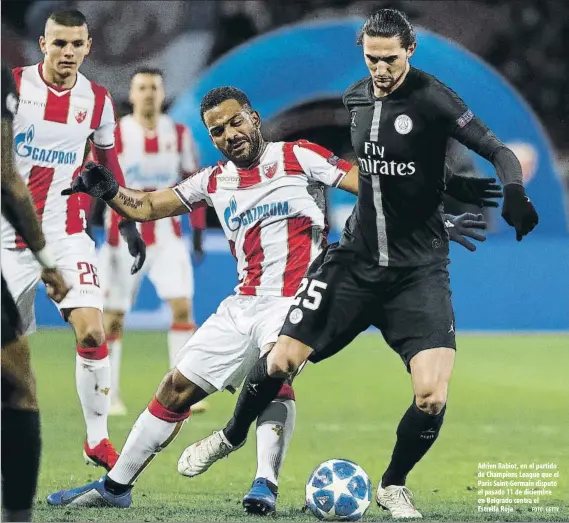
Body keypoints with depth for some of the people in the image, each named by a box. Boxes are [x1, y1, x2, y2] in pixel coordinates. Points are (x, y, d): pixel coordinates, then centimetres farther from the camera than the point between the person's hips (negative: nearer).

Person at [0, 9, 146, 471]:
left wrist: (128, 220, 15)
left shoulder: (97, 100, 3)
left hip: (66, 233, 1)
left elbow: (108, 161, 17)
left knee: (91, 332, -15)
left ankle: (97, 439, -4)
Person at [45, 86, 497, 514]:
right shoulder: (215, 181, 14)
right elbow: (145, 208, 17)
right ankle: (115, 486, 16)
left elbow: (369, 186, -4)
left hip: (296, 300, -6)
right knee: (177, 388, 6)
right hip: (245, 303, 6)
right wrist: (107, 190, -3)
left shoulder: (297, 157, -1)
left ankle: (266, 486, -38)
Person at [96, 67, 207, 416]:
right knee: (113, 316, 1)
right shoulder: (113, 137, -6)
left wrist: (198, 232, 8)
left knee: (182, 307, -11)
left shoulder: (179, 135, 2)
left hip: (167, 236, 2)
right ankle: (109, 395, 11)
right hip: (124, 237, -2)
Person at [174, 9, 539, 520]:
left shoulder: (431, 99, -15)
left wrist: (514, 194, -40)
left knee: (432, 396, -17)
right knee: (282, 358, 3)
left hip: (418, 269, -4)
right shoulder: (355, 98, 3)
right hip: (356, 258, 4)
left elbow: (498, 151, -22)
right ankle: (232, 437, 32)